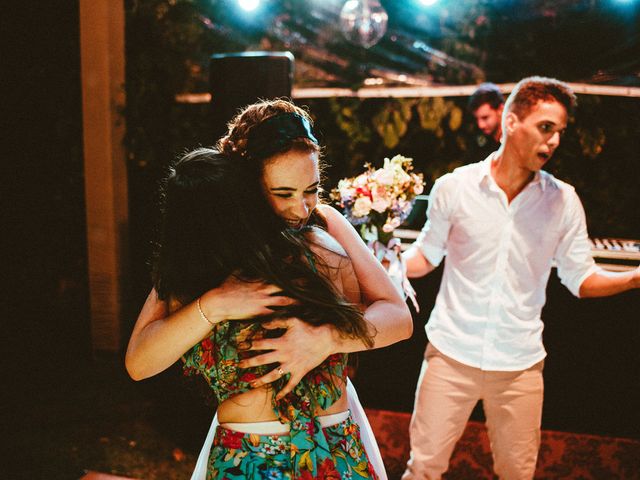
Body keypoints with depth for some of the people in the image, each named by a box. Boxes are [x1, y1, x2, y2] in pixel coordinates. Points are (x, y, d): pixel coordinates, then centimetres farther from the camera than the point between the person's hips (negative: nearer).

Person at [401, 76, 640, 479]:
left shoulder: (564, 200, -2)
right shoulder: (454, 187, -6)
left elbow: (581, 278, 3)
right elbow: (425, 257, 4)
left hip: (520, 363, 2)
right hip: (452, 354, -1)